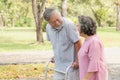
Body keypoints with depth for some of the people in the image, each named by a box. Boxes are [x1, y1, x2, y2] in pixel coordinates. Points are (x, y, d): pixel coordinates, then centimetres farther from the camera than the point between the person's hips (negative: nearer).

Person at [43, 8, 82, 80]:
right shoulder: (48, 28, -1)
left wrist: (77, 61, -14)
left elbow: (78, 43, -18)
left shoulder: (69, 24, -22)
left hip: (71, 65, -6)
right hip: (59, 65, 6)